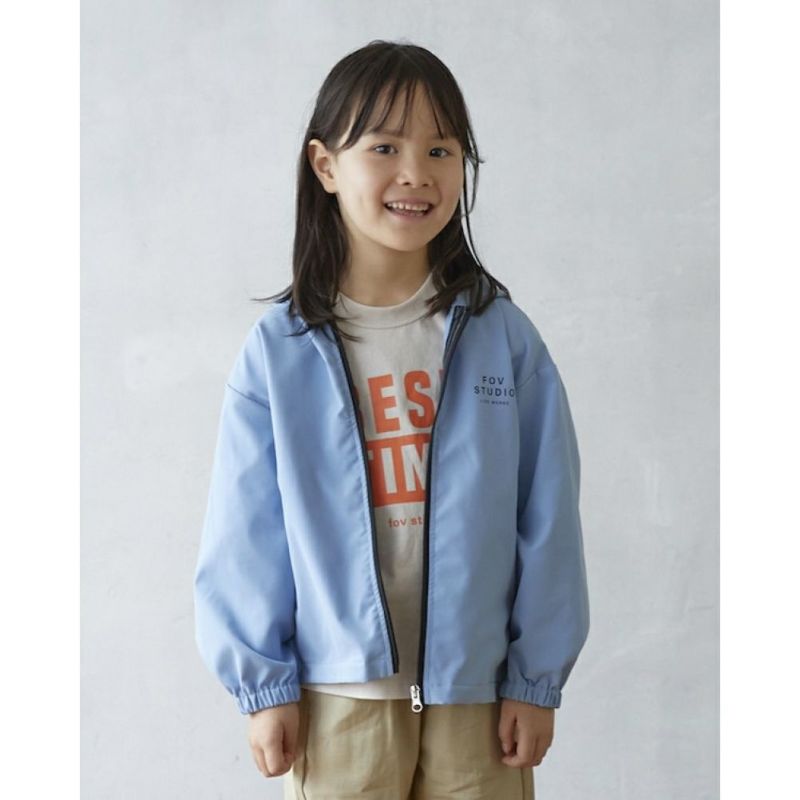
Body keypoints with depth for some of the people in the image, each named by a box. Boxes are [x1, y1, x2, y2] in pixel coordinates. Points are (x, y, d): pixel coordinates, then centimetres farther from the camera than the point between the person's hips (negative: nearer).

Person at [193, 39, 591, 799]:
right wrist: (262, 681, -1)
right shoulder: (280, 349, -5)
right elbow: (245, 533, -1)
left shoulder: (503, 337, -3)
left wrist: (537, 678, -1)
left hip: (478, 687, 1)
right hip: (339, 691, 0)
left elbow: (547, 519, -1)